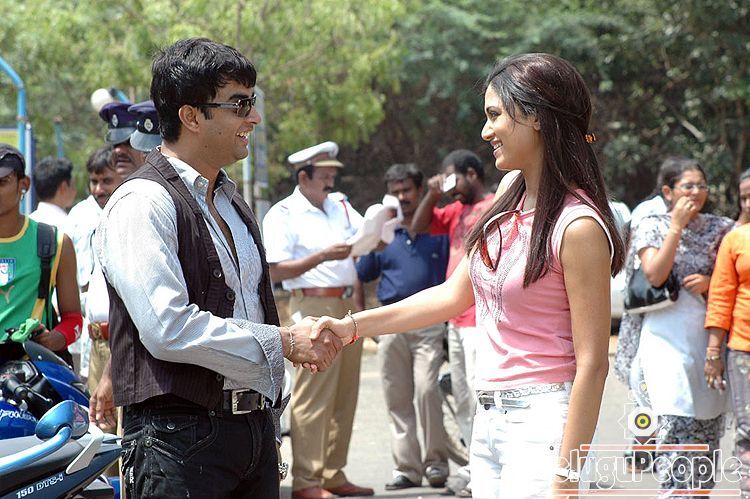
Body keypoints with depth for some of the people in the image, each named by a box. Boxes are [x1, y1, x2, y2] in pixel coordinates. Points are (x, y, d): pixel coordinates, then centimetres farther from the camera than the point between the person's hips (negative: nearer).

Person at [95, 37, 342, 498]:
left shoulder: (233, 203, 18)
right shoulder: (142, 204, -11)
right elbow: (169, 329, -22)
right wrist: (284, 343, -14)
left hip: (252, 424, 8)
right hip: (178, 438, -8)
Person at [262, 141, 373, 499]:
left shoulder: (340, 206, 16)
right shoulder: (283, 215, -4)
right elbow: (277, 270, -11)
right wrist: (323, 256, -18)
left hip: (347, 306, 7)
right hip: (313, 306, -7)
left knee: (344, 394, 9)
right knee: (313, 396, -8)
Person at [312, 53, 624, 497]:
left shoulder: (578, 226, -16)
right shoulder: (512, 203, 9)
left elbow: (591, 365, -17)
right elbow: (455, 294, 18)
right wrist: (353, 326, 13)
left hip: (542, 418, -8)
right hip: (489, 418, 8)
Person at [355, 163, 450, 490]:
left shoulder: (439, 227, 5)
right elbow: (361, 276, 21)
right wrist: (362, 315, 11)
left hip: (429, 322, -4)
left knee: (426, 390, -15)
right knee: (396, 398, 4)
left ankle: (436, 461, -3)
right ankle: (407, 466, 10)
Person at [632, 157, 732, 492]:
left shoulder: (720, 229, 10)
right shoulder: (652, 227, 3)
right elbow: (655, 275, -12)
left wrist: (711, 284, -7)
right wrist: (676, 226, -12)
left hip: (709, 336, 4)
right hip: (668, 336, -3)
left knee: (708, 423, 6)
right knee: (675, 421, -13)